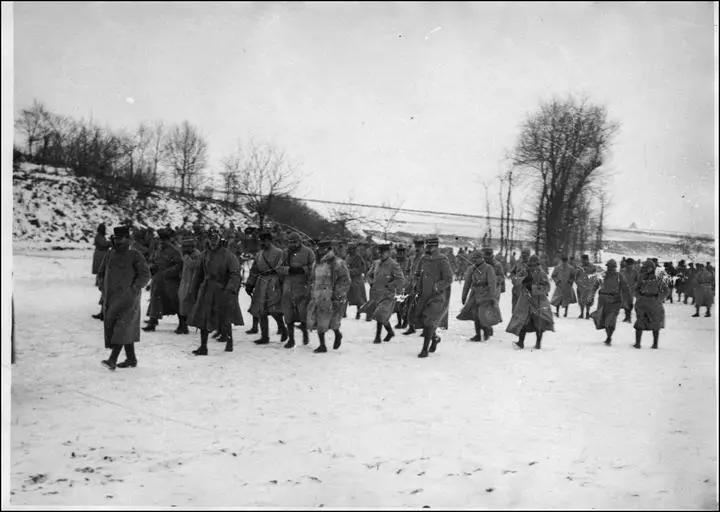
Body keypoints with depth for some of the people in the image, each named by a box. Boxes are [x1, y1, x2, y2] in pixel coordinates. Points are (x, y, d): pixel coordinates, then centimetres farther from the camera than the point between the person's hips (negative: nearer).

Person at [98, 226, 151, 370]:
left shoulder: (134, 255, -6)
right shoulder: (110, 254, 10)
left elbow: (145, 275, -10)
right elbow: (101, 273, 21)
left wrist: (133, 289, -15)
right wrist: (105, 287, 9)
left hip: (127, 298, -6)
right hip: (111, 297, 6)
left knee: (121, 327, -14)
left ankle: (112, 360, -20)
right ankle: (131, 358, 19)